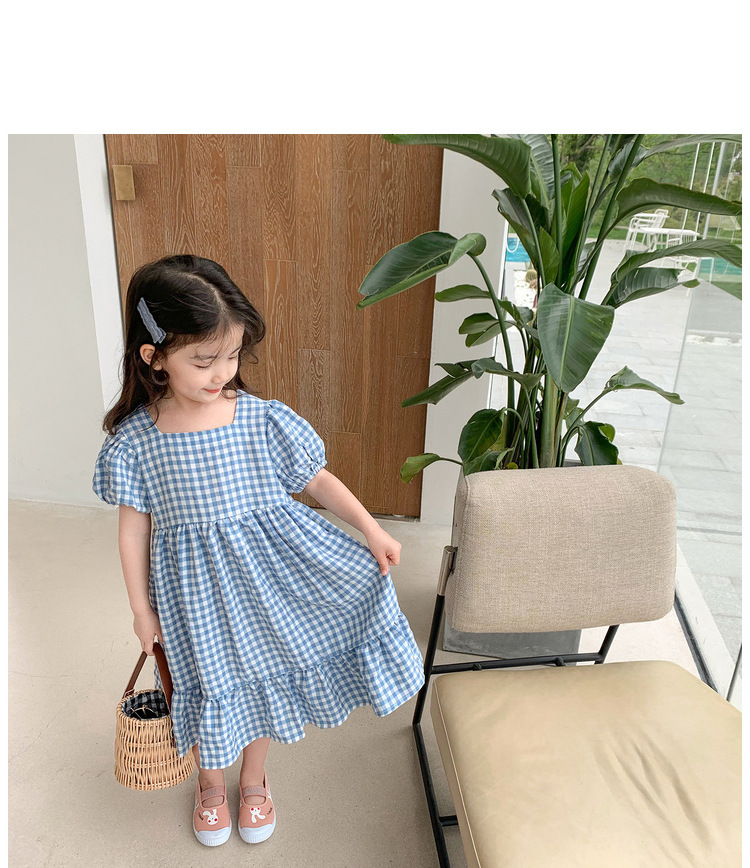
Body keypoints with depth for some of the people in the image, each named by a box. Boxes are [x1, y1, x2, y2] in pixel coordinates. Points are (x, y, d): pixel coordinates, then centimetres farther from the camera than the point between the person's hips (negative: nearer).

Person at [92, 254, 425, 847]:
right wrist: (142, 610, 1)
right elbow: (133, 529, -4)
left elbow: (318, 479, -4)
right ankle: (211, 784, 52)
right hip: (193, 589, 0)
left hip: (268, 573, 1)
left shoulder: (265, 420, -15)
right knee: (210, 683, 19)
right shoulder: (134, 441, -14)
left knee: (264, 674, 19)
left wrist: (372, 531, -6)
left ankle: (255, 778, 51)